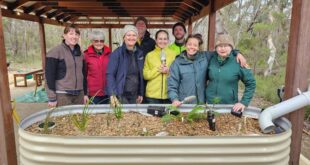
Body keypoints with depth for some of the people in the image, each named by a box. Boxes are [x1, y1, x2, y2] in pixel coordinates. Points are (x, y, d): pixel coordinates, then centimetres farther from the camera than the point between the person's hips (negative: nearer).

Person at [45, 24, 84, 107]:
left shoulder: (79, 53, 11)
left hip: (79, 94, 6)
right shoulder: (55, 52, -8)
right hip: (62, 95, -6)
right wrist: (52, 98, -12)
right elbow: (49, 76, -10)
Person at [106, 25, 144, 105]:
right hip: (120, 95, -5)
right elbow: (110, 74, -12)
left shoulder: (140, 53, 8)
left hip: (134, 96, 5)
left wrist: (141, 93, 12)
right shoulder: (117, 53, -7)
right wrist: (112, 95, -22)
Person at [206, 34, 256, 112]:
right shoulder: (211, 60, -2)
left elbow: (251, 83, -2)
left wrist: (244, 102, -8)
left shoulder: (238, 62, -9)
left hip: (230, 107, -2)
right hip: (209, 104, 2)